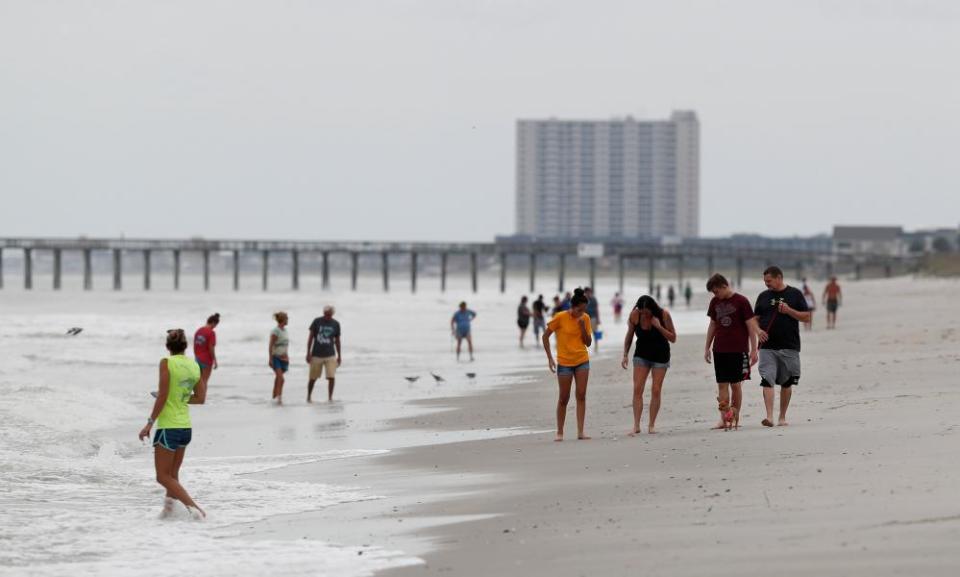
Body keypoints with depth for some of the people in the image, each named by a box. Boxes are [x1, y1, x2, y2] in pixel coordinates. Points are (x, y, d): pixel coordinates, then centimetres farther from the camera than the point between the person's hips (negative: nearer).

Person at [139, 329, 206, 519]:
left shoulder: (167, 363, -11)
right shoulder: (194, 366, 7)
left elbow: (162, 396, -16)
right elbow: (200, 398, 12)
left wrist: (150, 422, -11)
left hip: (168, 427, -7)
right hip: (186, 427, 7)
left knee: (163, 476, -1)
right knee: (172, 474, 19)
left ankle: (193, 507, -14)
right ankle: (169, 509, 21)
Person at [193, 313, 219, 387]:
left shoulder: (198, 331, 5)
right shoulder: (211, 332, -15)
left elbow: (194, 346, 10)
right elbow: (211, 348, -18)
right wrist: (215, 361, -10)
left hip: (198, 359, 6)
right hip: (207, 360, -6)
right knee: (204, 381, 1)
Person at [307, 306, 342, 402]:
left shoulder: (336, 324, 3)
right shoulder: (317, 321, -3)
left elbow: (337, 341, 11)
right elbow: (310, 337, 0)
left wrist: (339, 356, 12)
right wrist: (308, 353, -5)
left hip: (330, 355, 1)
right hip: (316, 355, -1)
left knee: (331, 377, -13)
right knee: (313, 378, 5)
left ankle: (330, 397, -2)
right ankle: (308, 397, 23)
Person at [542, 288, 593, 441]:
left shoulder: (585, 318, 0)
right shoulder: (560, 318, -12)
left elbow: (588, 343, 1)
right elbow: (545, 336, -4)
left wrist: (582, 326, -14)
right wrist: (550, 358, -8)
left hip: (582, 361, 3)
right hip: (564, 362, -3)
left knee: (581, 396, -3)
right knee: (564, 398, 2)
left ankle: (580, 432, -2)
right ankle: (559, 432, 14)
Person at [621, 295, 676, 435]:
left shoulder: (664, 315, -17)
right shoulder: (634, 315, -13)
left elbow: (673, 338, -12)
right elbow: (629, 336, 2)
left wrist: (659, 327, -25)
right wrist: (625, 355, -3)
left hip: (660, 355, -1)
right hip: (641, 354, 1)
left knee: (656, 390, -4)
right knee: (637, 389, -10)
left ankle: (651, 424, 5)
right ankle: (636, 425, -12)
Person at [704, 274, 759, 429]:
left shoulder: (741, 301, -7)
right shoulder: (715, 302, 9)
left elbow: (751, 326, -6)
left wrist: (753, 350, -8)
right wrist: (707, 348, 17)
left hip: (738, 350, -4)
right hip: (719, 350, 4)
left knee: (735, 384, 0)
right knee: (722, 385, 0)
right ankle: (723, 419, -1)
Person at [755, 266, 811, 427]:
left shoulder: (795, 294, 4)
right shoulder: (763, 296, 11)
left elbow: (806, 317, 2)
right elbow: (755, 319, 14)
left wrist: (789, 311, -12)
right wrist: (758, 331, -6)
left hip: (789, 347, -1)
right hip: (767, 347, 1)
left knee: (787, 383, 7)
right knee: (767, 381, -13)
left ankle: (782, 417, 20)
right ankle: (769, 417, -21)